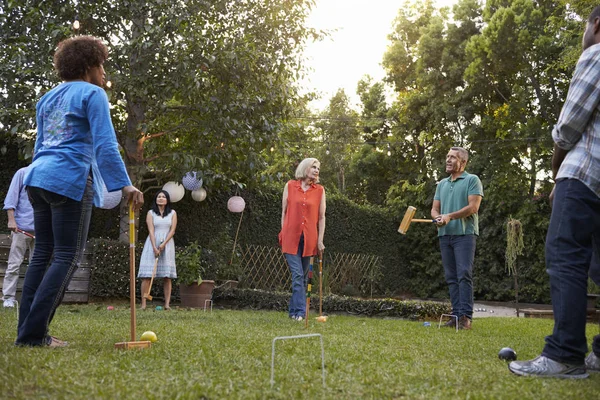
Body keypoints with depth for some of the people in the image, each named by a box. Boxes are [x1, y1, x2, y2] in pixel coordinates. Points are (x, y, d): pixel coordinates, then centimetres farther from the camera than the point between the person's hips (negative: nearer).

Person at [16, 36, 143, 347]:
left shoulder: (48, 98, 23)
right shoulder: (93, 94, -1)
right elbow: (104, 144, -12)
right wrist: (124, 184, -16)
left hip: (39, 177, 8)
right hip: (70, 180, -8)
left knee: (43, 254, 11)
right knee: (67, 257, -5)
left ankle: (26, 331, 8)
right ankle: (34, 333, -10)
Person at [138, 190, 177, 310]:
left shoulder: (172, 213, 10)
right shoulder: (151, 213, 6)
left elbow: (172, 230, 1)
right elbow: (151, 231, -4)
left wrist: (163, 244, -13)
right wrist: (154, 248, -15)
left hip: (167, 245, 1)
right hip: (152, 244, -1)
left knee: (167, 276, -3)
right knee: (147, 275, -8)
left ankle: (167, 304, -4)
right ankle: (143, 303, -10)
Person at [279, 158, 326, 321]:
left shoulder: (320, 190, 6)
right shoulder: (290, 186, 4)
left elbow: (321, 217, 6)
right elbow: (284, 212, 7)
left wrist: (320, 240, 1)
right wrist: (283, 234, 4)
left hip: (309, 239, 2)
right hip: (291, 237, -2)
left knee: (303, 277, 7)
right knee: (297, 275, -10)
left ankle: (294, 311, 16)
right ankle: (300, 311, -10)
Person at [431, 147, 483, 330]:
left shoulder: (472, 180, 1)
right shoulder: (442, 184, 20)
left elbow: (473, 207, -10)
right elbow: (434, 208, 17)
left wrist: (450, 216, -16)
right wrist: (438, 217, -6)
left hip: (464, 234, -6)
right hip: (445, 234, 6)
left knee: (464, 274, -13)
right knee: (451, 277, 4)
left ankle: (465, 316, -14)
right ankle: (456, 315, 6)